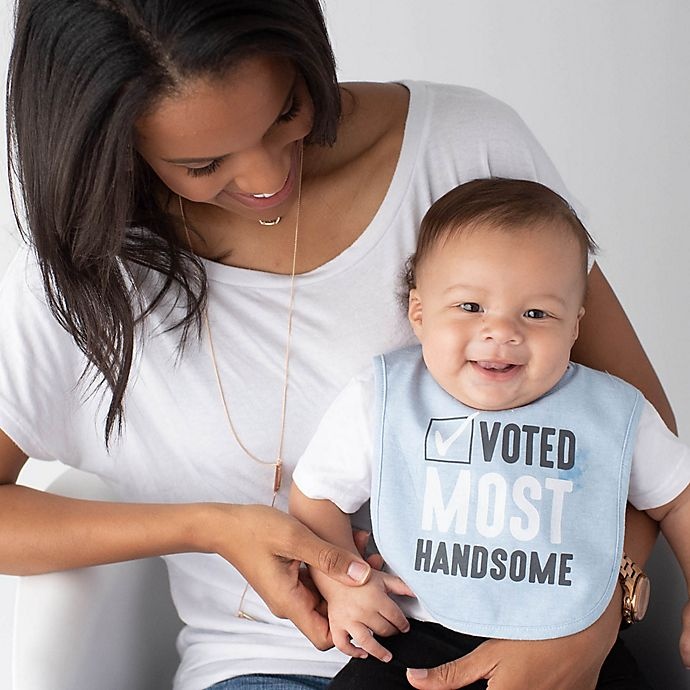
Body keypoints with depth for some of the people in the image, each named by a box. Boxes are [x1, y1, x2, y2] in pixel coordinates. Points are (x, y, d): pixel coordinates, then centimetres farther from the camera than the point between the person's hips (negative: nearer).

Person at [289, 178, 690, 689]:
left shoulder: (616, 414, -2)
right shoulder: (378, 402, -5)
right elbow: (315, 497, 5)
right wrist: (340, 583, -8)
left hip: (571, 646, 2)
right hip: (422, 640, -1)